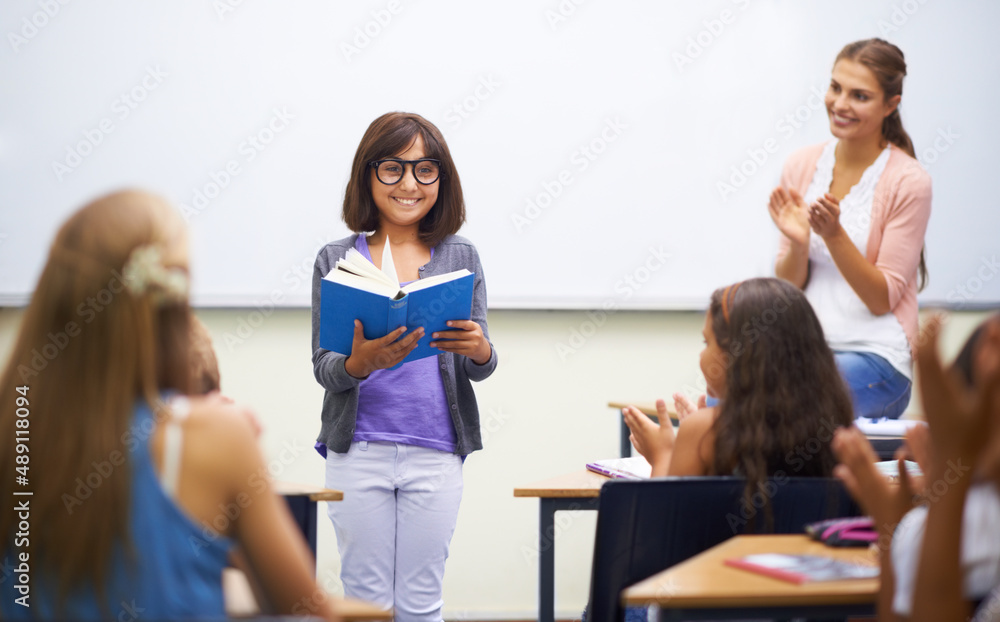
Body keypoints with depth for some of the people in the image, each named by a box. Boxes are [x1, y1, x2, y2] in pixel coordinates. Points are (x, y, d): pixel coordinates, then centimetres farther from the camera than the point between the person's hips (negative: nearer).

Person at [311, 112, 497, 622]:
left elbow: (480, 369, 5)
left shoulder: (460, 258, 5)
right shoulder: (336, 260, 2)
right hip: (358, 450, -1)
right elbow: (321, 367, -1)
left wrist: (479, 350, -20)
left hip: (435, 452, 1)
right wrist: (360, 363, -23)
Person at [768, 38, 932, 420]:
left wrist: (834, 234, -22)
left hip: (875, 356, -4)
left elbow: (882, 298, -9)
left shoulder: (908, 182, -8)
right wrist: (798, 244, -14)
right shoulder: (801, 166, 6)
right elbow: (788, 286, 8)